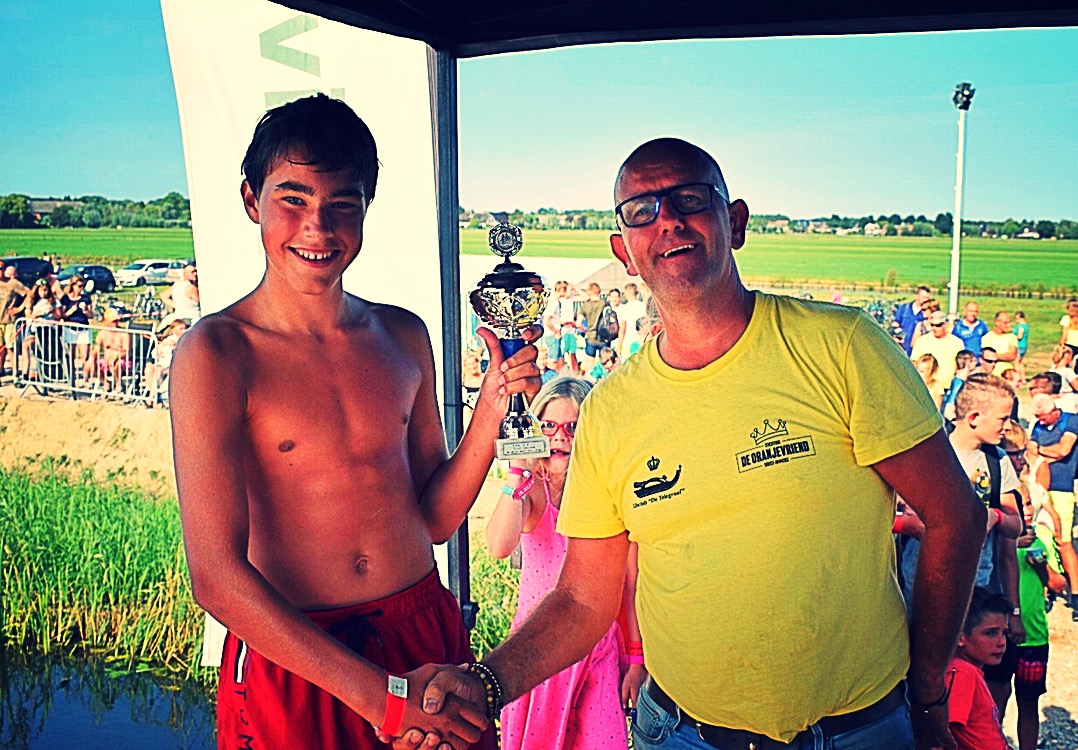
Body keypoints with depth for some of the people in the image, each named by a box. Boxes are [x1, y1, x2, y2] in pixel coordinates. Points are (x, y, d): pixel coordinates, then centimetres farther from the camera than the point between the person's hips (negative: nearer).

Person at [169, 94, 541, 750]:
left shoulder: (404, 336, 2)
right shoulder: (217, 352, -13)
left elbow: (434, 518, 5)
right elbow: (218, 579, -18)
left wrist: (493, 407, -9)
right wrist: (381, 697, -21)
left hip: (426, 631, 5)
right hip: (292, 662, -4)